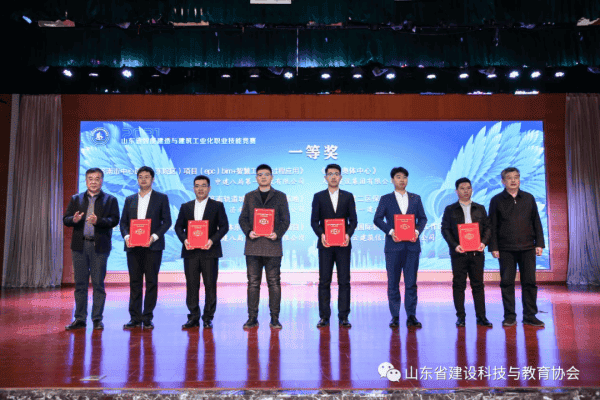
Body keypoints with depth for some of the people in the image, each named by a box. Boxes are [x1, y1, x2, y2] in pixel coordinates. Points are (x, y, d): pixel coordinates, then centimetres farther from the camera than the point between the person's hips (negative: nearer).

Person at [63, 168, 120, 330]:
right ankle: (80, 319, 15)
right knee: (80, 283, 7)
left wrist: (98, 221, -23)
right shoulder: (76, 199, 14)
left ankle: (97, 319, 9)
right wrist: (74, 220, -14)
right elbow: (65, 219, 8)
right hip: (79, 245, 3)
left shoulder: (110, 200, 5)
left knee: (98, 284, 1)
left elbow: (114, 220, -6)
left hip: (99, 246, -3)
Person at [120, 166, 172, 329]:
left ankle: (147, 318, 7)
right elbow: (123, 222, 13)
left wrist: (154, 236, -13)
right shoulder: (130, 200, 16)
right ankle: (135, 318, 11)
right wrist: (126, 236, -6)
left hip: (153, 246, -3)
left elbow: (167, 221, 0)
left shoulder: (161, 198, 6)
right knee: (134, 282, 5)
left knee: (151, 282, 0)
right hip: (133, 247, 3)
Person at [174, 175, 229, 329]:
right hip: (190, 251, 2)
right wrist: (184, 239, -8)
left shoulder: (217, 206, 6)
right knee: (191, 285, 4)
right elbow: (178, 226, 11)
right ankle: (193, 318, 12)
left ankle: (208, 318, 10)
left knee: (210, 285, 1)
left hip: (209, 251, -2)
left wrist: (212, 240, -15)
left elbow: (224, 226, 0)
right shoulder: (185, 207, 15)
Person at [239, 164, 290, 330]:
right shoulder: (249, 196, 14)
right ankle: (252, 318, 12)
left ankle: (274, 318, 9)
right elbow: (243, 218, 10)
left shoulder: (280, 196, 9)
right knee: (253, 283, 4)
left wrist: (277, 234, -12)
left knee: (274, 283, 1)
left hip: (272, 245, -1)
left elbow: (285, 220, 5)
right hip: (253, 245, 2)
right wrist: (248, 232, -8)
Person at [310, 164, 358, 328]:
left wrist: (348, 234, -13)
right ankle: (324, 317, 9)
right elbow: (314, 221, 3)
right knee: (324, 281, 2)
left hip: (343, 244, 0)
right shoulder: (318, 197, 8)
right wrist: (321, 234, -15)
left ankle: (343, 317, 8)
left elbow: (353, 220, 5)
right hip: (325, 244, 0)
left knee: (344, 281, 1)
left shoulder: (348, 196, 10)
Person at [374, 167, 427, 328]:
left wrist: (417, 231, -7)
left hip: (412, 245, 1)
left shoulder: (416, 198, 13)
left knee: (411, 282, 2)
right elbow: (377, 219, 1)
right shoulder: (385, 199, 7)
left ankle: (411, 316, 9)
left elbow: (422, 218, 12)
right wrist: (390, 231, -13)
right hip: (393, 245, -1)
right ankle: (395, 316, 10)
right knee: (393, 283, 3)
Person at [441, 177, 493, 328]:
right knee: (459, 285, 2)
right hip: (459, 252, -2)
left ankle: (481, 317, 12)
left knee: (478, 285, 5)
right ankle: (460, 317, 9)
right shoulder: (450, 209, 6)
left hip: (477, 252, 2)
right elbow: (445, 229, 0)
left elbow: (488, 227, 10)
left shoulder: (480, 208, 13)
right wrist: (454, 245, -14)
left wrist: (484, 242, -9)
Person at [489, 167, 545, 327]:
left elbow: (536, 222, 12)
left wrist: (539, 243, 5)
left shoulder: (529, 198, 11)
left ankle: (530, 316, 14)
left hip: (527, 248, 2)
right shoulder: (497, 200, 4)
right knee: (507, 282, 1)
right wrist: (493, 247, -4)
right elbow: (492, 226, 3)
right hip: (506, 249, -2)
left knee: (529, 282, 3)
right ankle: (509, 316, 10)